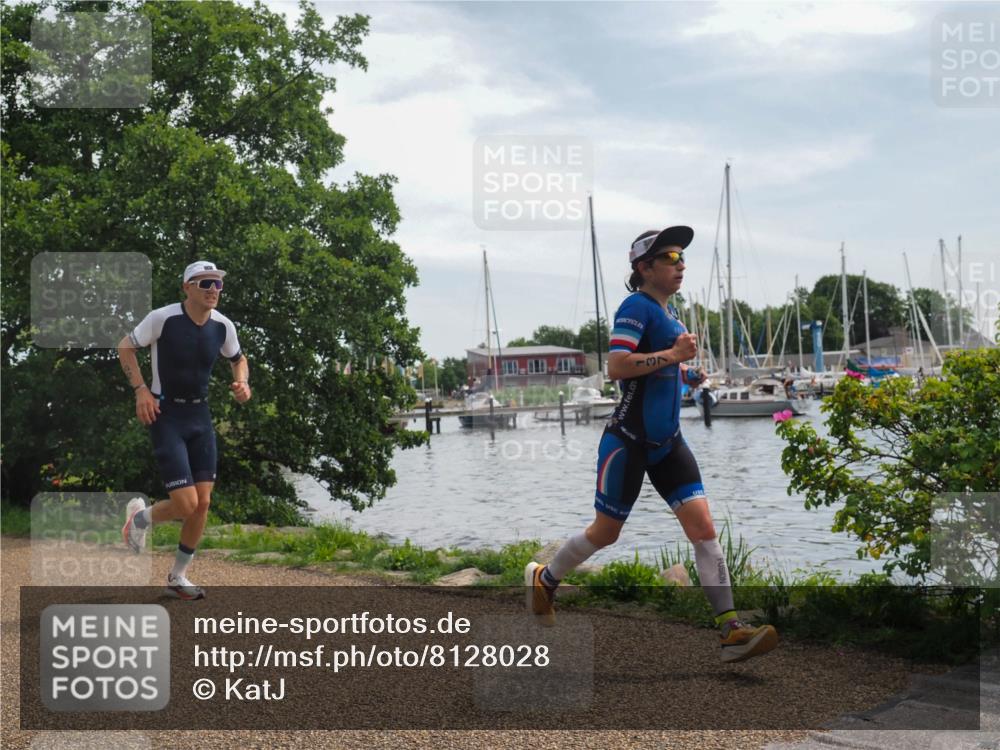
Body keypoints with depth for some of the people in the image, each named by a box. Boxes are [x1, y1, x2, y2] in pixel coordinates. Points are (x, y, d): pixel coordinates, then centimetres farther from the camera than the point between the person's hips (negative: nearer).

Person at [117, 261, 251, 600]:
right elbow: (125, 346, -3)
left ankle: (177, 577, 21)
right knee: (187, 505, -14)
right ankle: (141, 516, 21)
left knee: (203, 503, 2)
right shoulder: (163, 318, -16)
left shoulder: (223, 326, -2)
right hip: (166, 415, -5)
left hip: (200, 416, 5)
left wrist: (242, 382, -3)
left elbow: (238, 359, 18)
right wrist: (141, 389, -13)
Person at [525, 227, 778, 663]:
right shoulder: (637, 306, -13)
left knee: (704, 528, -5)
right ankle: (543, 579, 34)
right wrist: (674, 354, -23)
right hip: (629, 440, -7)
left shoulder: (670, 313, 14)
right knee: (606, 533, 7)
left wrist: (685, 374, 11)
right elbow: (616, 366, -25)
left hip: (667, 442, 7)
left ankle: (731, 631, -7)